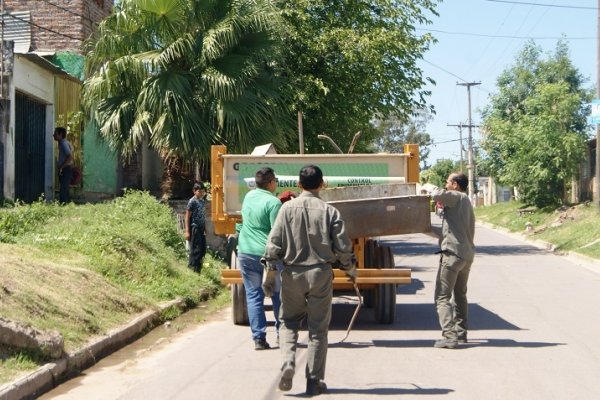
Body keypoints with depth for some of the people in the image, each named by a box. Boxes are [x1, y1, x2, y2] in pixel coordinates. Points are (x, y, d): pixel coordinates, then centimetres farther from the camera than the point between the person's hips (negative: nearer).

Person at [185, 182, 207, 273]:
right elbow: (187, 217, -11)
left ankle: (198, 269, 17)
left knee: (203, 250, 8)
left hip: (201, 229, 8)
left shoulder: (202, 201, 12)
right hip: (194, 228, -8)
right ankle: (192, 270, -1)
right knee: (195, 250, -7)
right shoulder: (192, 201, -10)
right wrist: (187, 231, -15)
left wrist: (205, 229, 18)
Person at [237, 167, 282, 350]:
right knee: (278, 294, 10)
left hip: (246, 253, 5)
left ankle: (258, 338, 1)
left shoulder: (248, 196, 6)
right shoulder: (273, 202, -14)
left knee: (253, 295, 7)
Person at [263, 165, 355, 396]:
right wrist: (350, 269, 14)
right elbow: (342, 247, -3)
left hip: (292, 273, 0)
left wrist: (269, 273, 4)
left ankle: (288, 359, -8)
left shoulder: (288, 208, -3)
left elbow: (274, 243, -4)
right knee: (318, 329, 8)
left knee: (288, 321, 18)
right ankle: (314, 381, 10)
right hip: (321, 274, 0)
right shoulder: (329, 211, -4)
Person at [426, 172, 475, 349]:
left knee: (442, 297, -7)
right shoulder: (466, 202, 21)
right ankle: (461, 333, 26)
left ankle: (449, 336, -16)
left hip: (453, 253, -10)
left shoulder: (458, 197, -8)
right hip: (467, 254, 10)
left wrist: (433, 189, -3)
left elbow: (437, 195, -27)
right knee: (460, 295, 21)